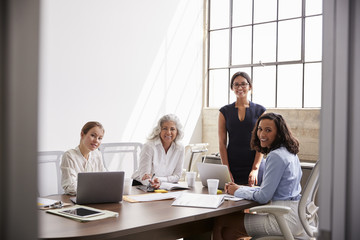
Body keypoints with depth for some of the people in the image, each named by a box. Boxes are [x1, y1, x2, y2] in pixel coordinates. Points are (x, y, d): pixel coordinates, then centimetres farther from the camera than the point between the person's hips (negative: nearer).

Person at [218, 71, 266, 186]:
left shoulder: (260, 111, 4)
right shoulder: (225, 111, 6)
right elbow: (222, 143, 2)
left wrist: (255, 169, -11)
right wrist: (226, 170, -6)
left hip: (253, 165, -1)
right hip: (232, 166, 1)